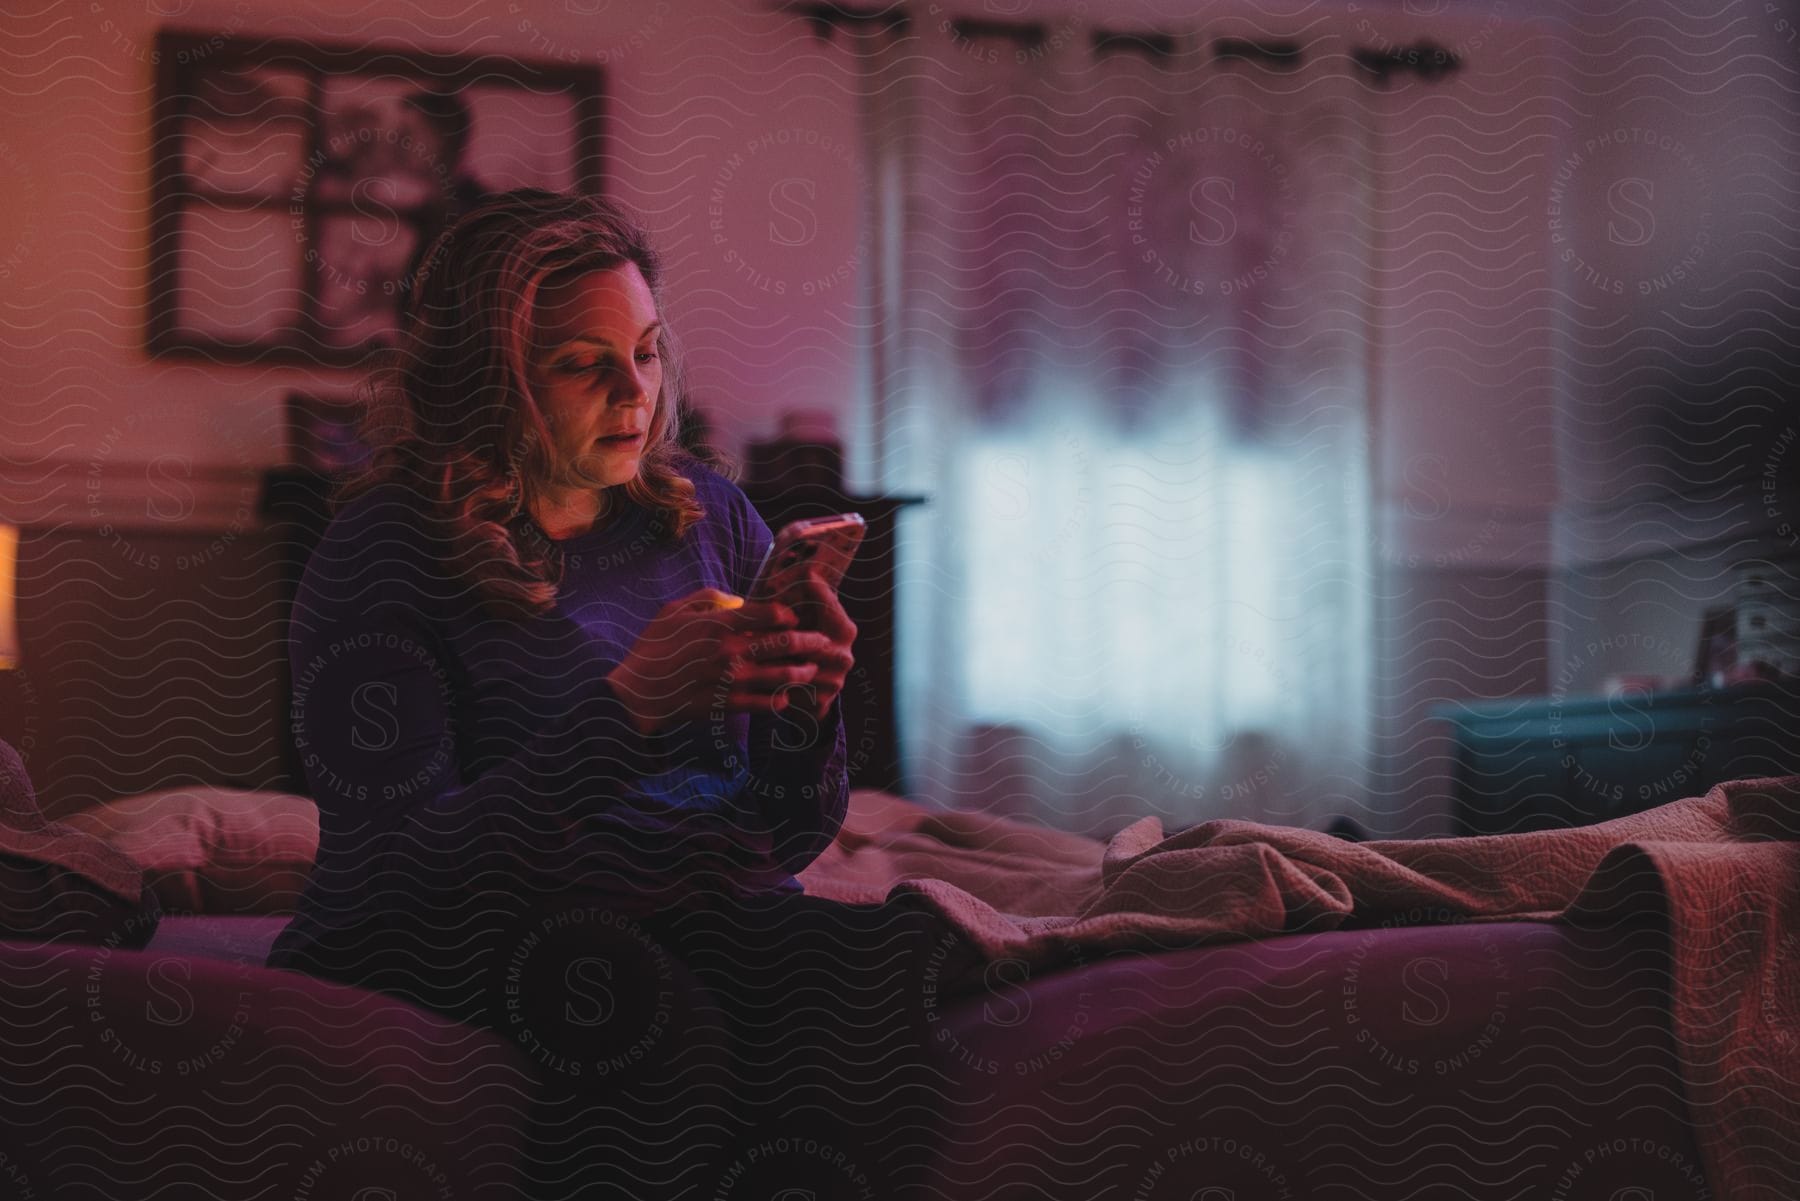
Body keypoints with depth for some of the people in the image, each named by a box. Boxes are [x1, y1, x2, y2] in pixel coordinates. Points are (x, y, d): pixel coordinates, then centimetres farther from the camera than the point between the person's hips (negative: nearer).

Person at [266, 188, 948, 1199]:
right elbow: (398, 868, -14)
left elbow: (790, 838, 12)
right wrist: (630, 705, -23)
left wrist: (804, 712, -10)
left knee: (880, 964, -27)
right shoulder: (386, 546, -4)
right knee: (644, 1007, -35)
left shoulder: (709, 517, 10)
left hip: (701, 919, 4)